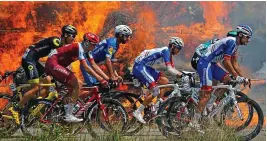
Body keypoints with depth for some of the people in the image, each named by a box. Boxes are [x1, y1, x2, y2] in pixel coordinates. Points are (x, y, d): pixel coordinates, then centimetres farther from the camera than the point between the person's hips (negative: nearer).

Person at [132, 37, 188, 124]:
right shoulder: (165, 51, -14)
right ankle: (138, 112, -8)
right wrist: (182, 75, -28)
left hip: (146, 67, 10)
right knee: (156, 92, -14)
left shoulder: (169, 53, 15)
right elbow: (169, 68, -23)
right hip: (139, 67, -10)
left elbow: (173, 69, 14)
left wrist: (182, 75, 2)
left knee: (165, 81, 5)